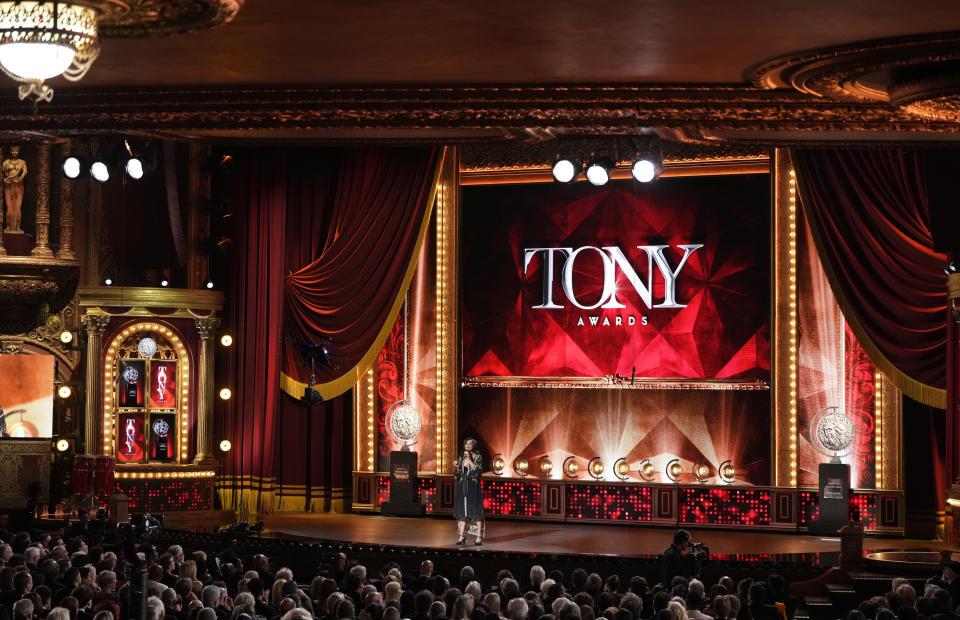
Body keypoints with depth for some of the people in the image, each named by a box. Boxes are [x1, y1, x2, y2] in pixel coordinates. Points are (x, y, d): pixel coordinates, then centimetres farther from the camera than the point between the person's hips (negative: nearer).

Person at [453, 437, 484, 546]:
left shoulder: (478, 457, -2)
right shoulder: (461, 457, 12)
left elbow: (477, 470, -16)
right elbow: (457, 474, 16)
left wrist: (469, 459, -15)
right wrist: (457, 467, -4)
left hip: (473, 486, -5)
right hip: (462, 486, 5)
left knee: (476, 511, -5)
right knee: (462, 511, 5)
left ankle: (479, 537, -1)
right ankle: (462, 536, 9)